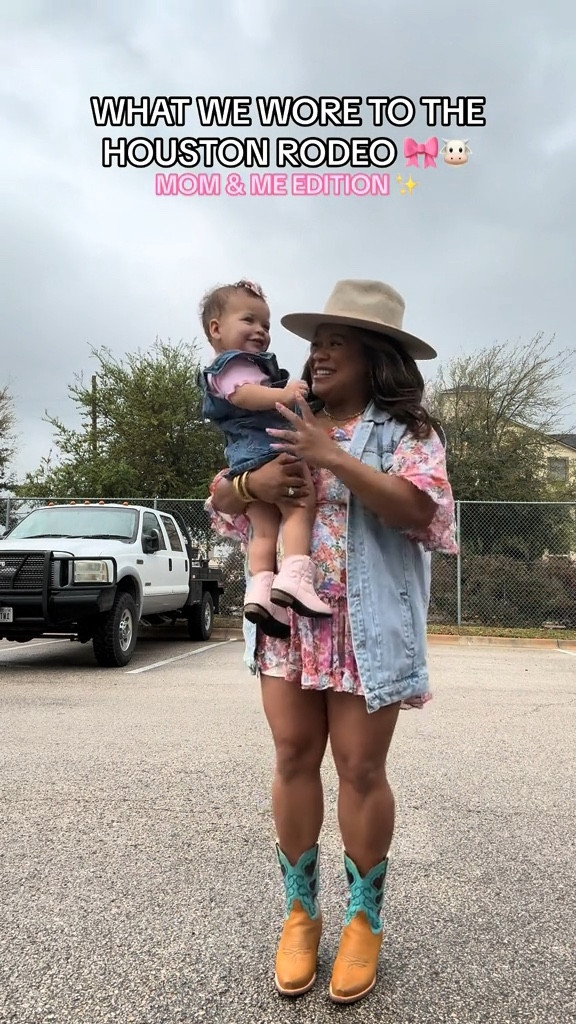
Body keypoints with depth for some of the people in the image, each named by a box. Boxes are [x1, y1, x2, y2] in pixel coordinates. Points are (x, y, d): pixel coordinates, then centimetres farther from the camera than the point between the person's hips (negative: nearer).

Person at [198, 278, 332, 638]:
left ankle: (260, 589, -2)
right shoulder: (235, 363, -3)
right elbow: (243, 395, -24)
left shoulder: (234, 368, 31)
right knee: (300, 507, -16)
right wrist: (282, 395, -35)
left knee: (264, 530, 5)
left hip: (246, 462, 10)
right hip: (268, 452, -10)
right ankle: (294, 577, -28)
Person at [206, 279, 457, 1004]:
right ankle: (299, 910, 27)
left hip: (365, 626, -4)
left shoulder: (406, 431, -1)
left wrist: (334, 459, -21)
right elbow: (219, 498, 13)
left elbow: (422, 510, -17)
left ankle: (364, 919, 25)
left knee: (360, 768, 3)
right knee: (294, 757, 8)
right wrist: (250, 482, -11)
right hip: (286, 620, 4)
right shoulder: (288, 425, 13)